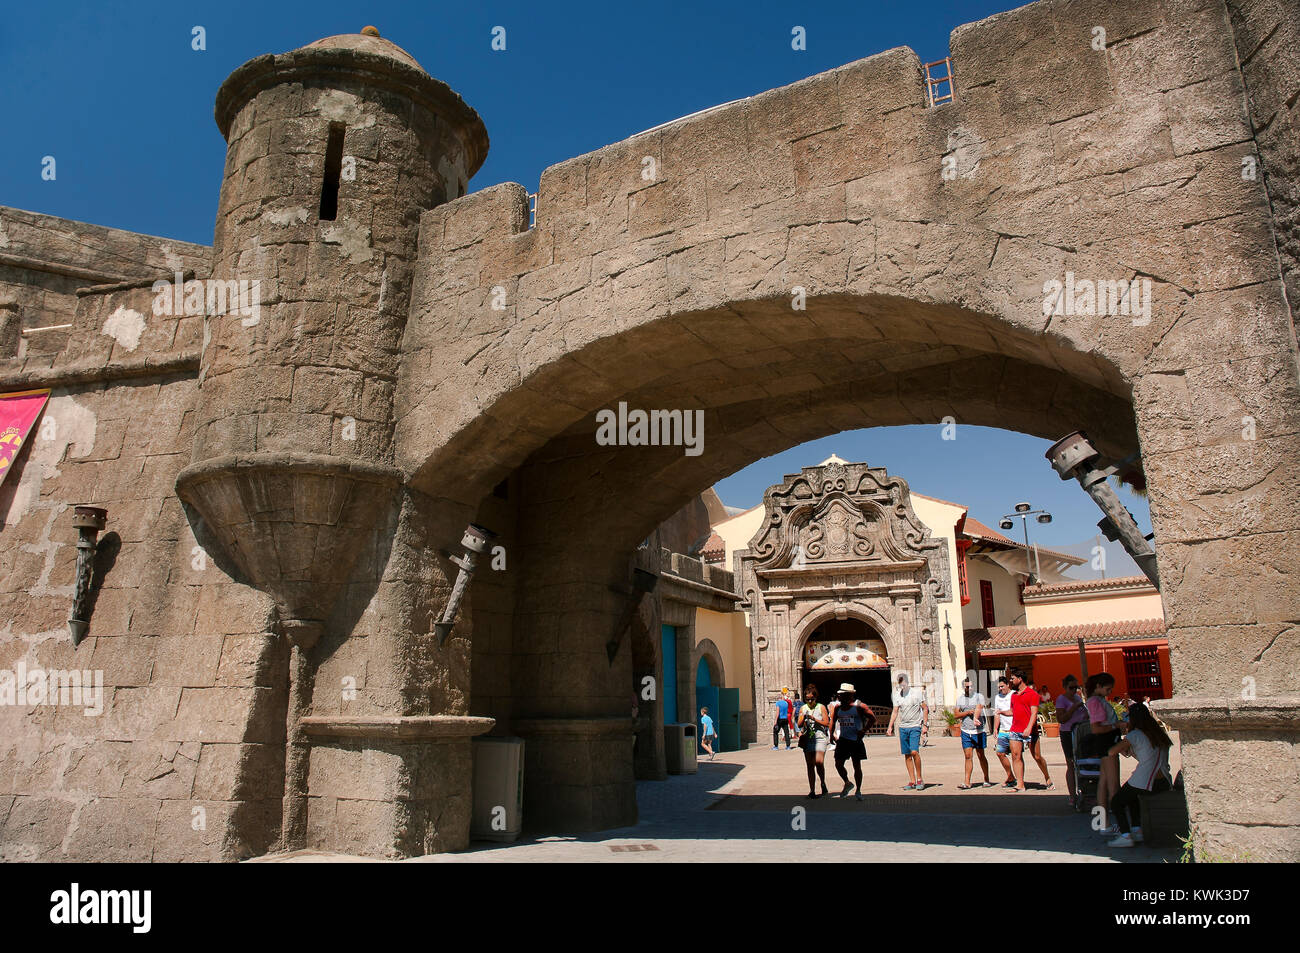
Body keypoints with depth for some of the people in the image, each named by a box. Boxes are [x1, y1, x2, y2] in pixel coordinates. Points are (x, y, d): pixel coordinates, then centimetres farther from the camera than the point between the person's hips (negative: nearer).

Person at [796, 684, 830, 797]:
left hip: (819, 738, -3)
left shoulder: (821, 707, 3)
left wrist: (814, 719, -12)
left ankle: (823, 784, 9)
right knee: (810, 765, 2)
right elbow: (799, 725, 7)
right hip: (807, 739, 3)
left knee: (819, 762, -16)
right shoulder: (803, 708, 10)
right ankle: (812, 790, 8)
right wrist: (804, 717, -12)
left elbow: (826, 723, -1)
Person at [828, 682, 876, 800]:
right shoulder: (837, 707, 4)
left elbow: (872, 719, -6)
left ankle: (858, 791, 18)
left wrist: (863, 731, -9)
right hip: (842, 740, 4)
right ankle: (847, 784, 25)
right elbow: (833, 721, 18)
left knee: (857, 766, 3)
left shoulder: (859, 707, -10)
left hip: (856, 740, -4)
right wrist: (832, 734, 11)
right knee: (838, 764, 0)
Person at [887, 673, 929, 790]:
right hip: (902, 727, 5)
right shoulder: (897, 695, 9)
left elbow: (925, 709, 0)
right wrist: (890, 727, 3)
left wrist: (925, 725, -7)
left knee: (914, 752, -17)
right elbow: (895, 712, 11)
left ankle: (919, 779, -2)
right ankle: (913, 781, 10)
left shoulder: (916, 693, -3)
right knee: (907, 755, 4)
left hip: (915, 726, -4)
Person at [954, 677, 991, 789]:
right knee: (968, 756, -1)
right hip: (965, 731, 3)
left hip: (978, 731, -2)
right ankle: (967, 782, 0)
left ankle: (986, 780, 24)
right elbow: (956, 714, 8)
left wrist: (975, 718, -40)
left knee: (981, 755, 8)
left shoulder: (979, 696, -3)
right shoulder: (960, 698, 9)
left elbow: (979, 708, -21)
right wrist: (967, 712, -9)